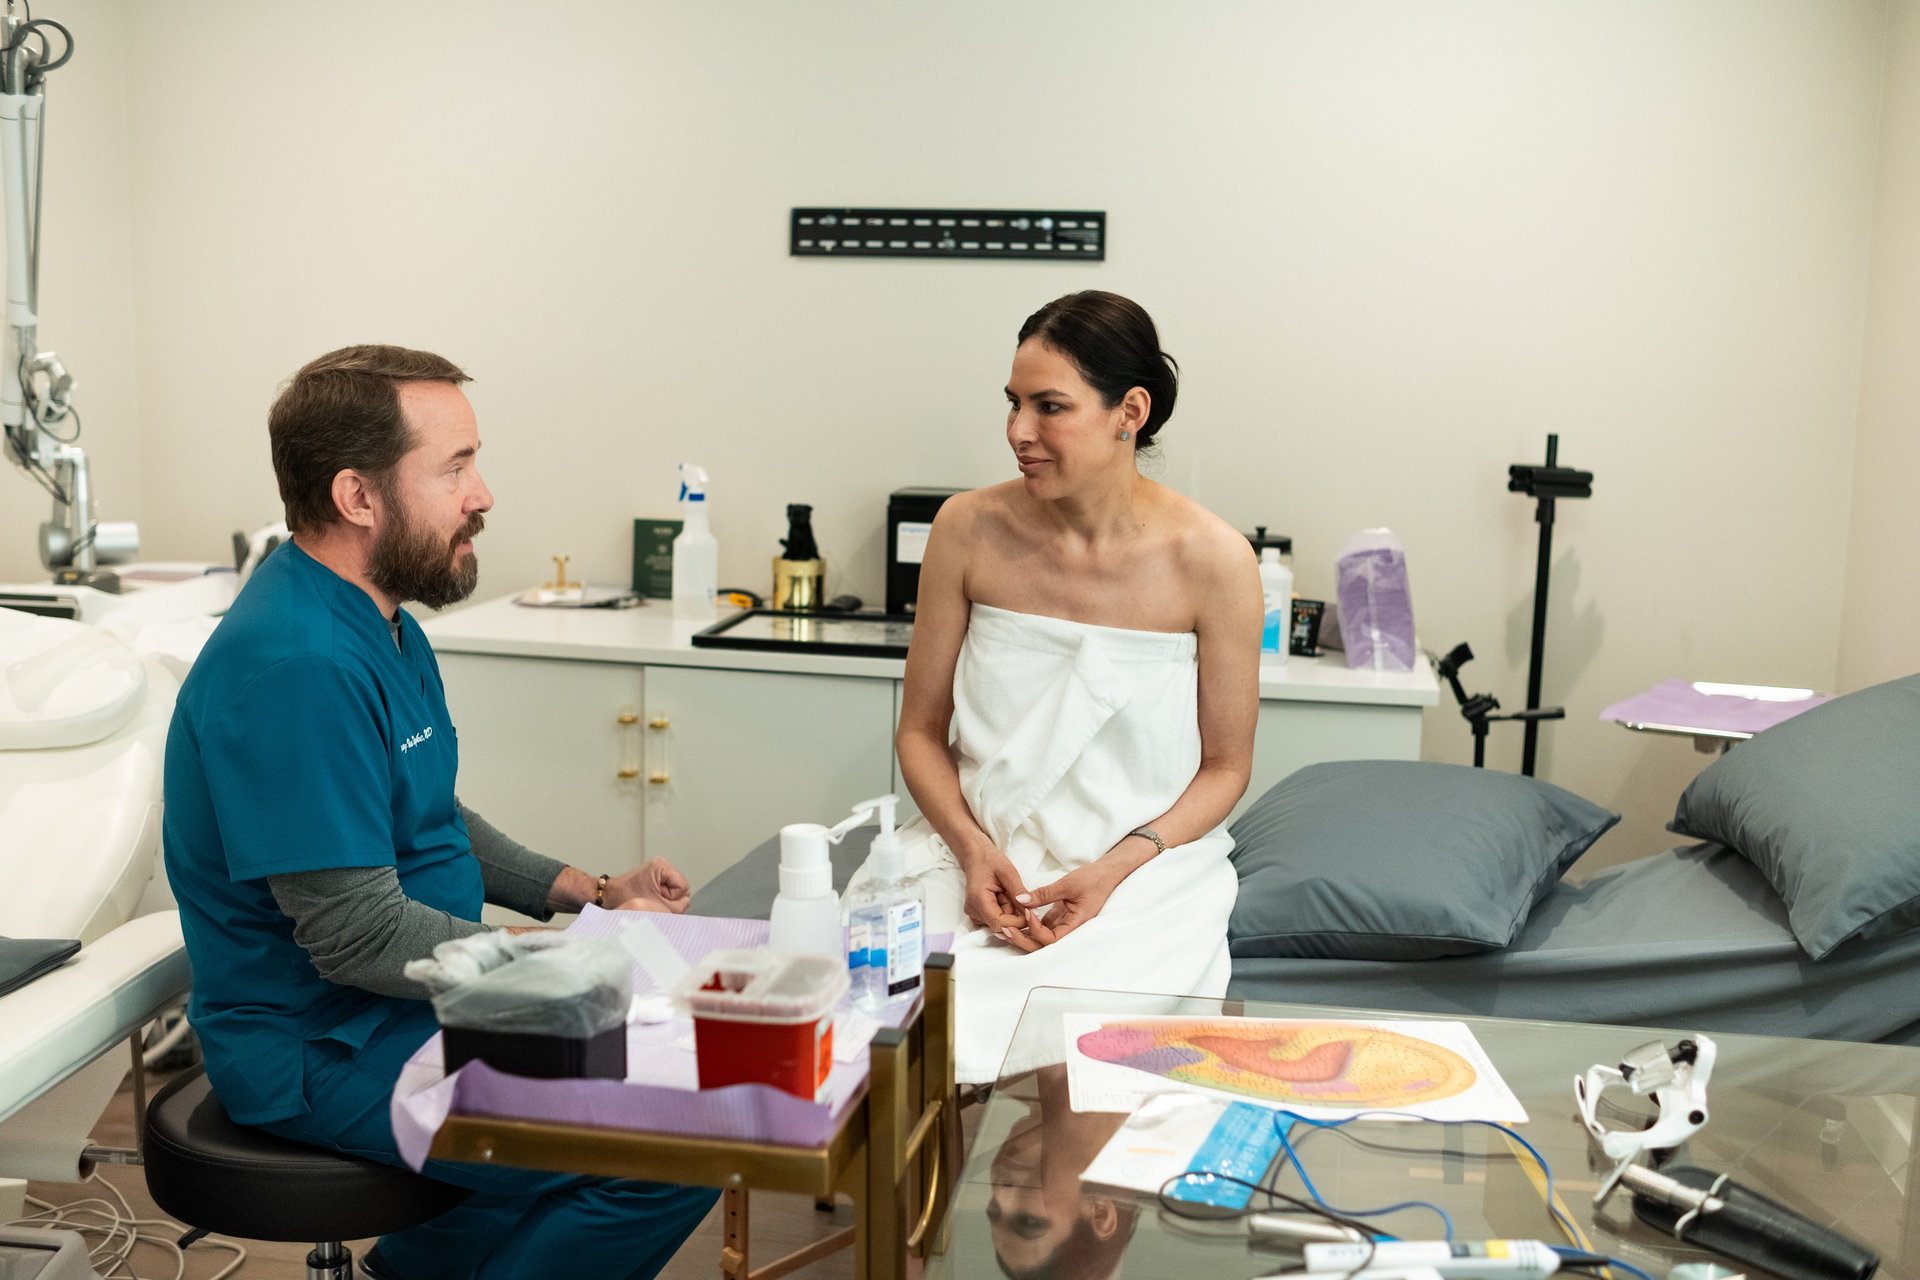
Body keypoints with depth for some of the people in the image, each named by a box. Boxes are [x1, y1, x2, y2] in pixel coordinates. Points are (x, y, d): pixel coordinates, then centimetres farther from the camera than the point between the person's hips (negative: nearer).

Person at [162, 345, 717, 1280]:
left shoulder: (378, 621, 8)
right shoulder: (295, 666, -25)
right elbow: (358, 936, -25)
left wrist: (590, 892, 6)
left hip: (411, 1002, 10)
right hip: (327, 1053, -10)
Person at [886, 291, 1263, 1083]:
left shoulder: (1211, 561, -8)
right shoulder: (970, 529, -2)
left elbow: (1225, 768, 1)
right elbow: (921, 729, 6)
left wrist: (1117, 868, -14)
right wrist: (973, 848, -11)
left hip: (1149, 865, -2)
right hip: (978, 855, 2)